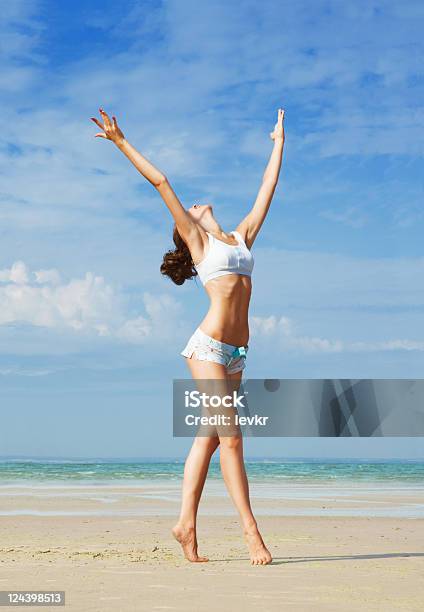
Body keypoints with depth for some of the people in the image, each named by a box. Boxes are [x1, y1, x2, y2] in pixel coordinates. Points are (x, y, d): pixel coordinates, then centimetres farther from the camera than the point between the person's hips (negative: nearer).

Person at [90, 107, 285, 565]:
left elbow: (267, 187, 29)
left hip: (235, 353, 6)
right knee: (230, 438, -9)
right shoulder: (197, 240, 6)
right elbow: (160, 183, 3)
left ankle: (186, 523, 8)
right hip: (208, 346, -6)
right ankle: (250, 530, -7)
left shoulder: (242, 236, 20)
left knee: (209, 437, 5)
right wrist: (122, 142, 2)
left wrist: (279, 143, 37)